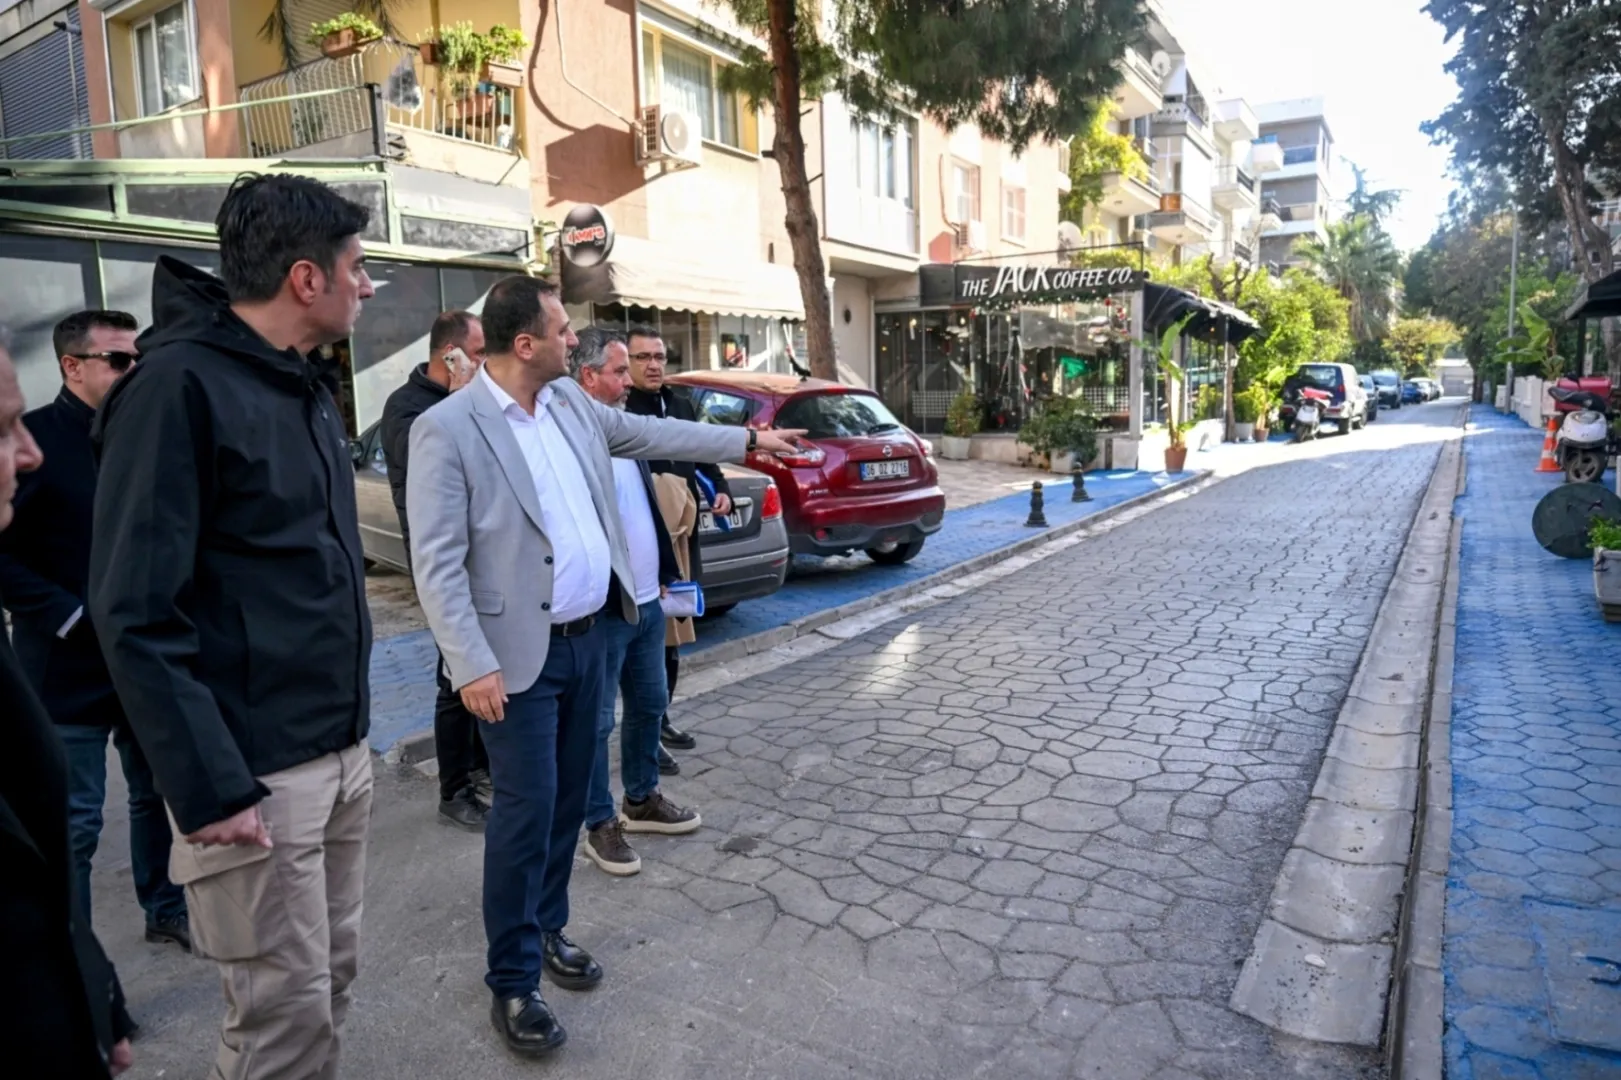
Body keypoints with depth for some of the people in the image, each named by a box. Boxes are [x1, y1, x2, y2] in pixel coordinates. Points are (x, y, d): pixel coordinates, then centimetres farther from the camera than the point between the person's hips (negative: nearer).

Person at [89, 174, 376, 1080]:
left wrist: (353, 727, 16)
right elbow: (137, 614, -18)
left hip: (344, 753, 8)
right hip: (258, 772, -8)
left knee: (331, 983, 18)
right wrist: (210, 788, -20)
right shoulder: (182, 383, -14)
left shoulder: (307, 384, 12)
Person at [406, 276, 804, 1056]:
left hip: (590, 635, 7)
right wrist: (472, 665, -22)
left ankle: (547, 928, 35)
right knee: (526, 809, -1)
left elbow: (645, 433, 20)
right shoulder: (447, 429, -15)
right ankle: (512, 980, 17)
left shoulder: (571, 401, 6)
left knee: (570, 798, 16)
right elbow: (436, 562, -17)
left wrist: (747, 440, 23)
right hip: (521, 652, -7)